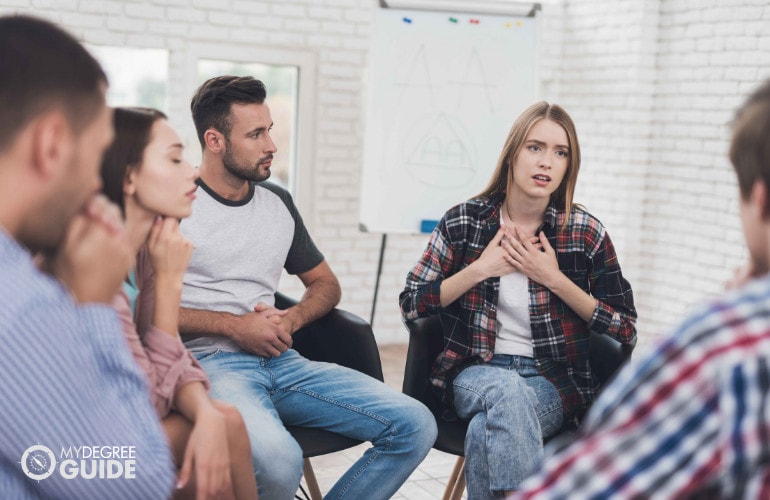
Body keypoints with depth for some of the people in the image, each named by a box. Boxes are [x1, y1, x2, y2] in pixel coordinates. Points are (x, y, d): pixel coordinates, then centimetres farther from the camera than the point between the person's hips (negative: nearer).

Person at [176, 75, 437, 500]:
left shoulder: (277, 202, 17)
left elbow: (325, 283, 24)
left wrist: (290, 320, 3)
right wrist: (235, 325, -12)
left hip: (280, 360, 6)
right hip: (210, 361, -6)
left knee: (415, 426, -10)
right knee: (277, 459, -38)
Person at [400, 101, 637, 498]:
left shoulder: (585, 233, -1)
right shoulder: (463, 222, 1)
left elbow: (626, 330, -1)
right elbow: (410, 304, 2)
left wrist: (555, 279, -10)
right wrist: (480, 269, -10)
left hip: (555, 379, -1)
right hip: (477, 373, 1)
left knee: (488, 432, -34)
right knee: (508, 392, -36)